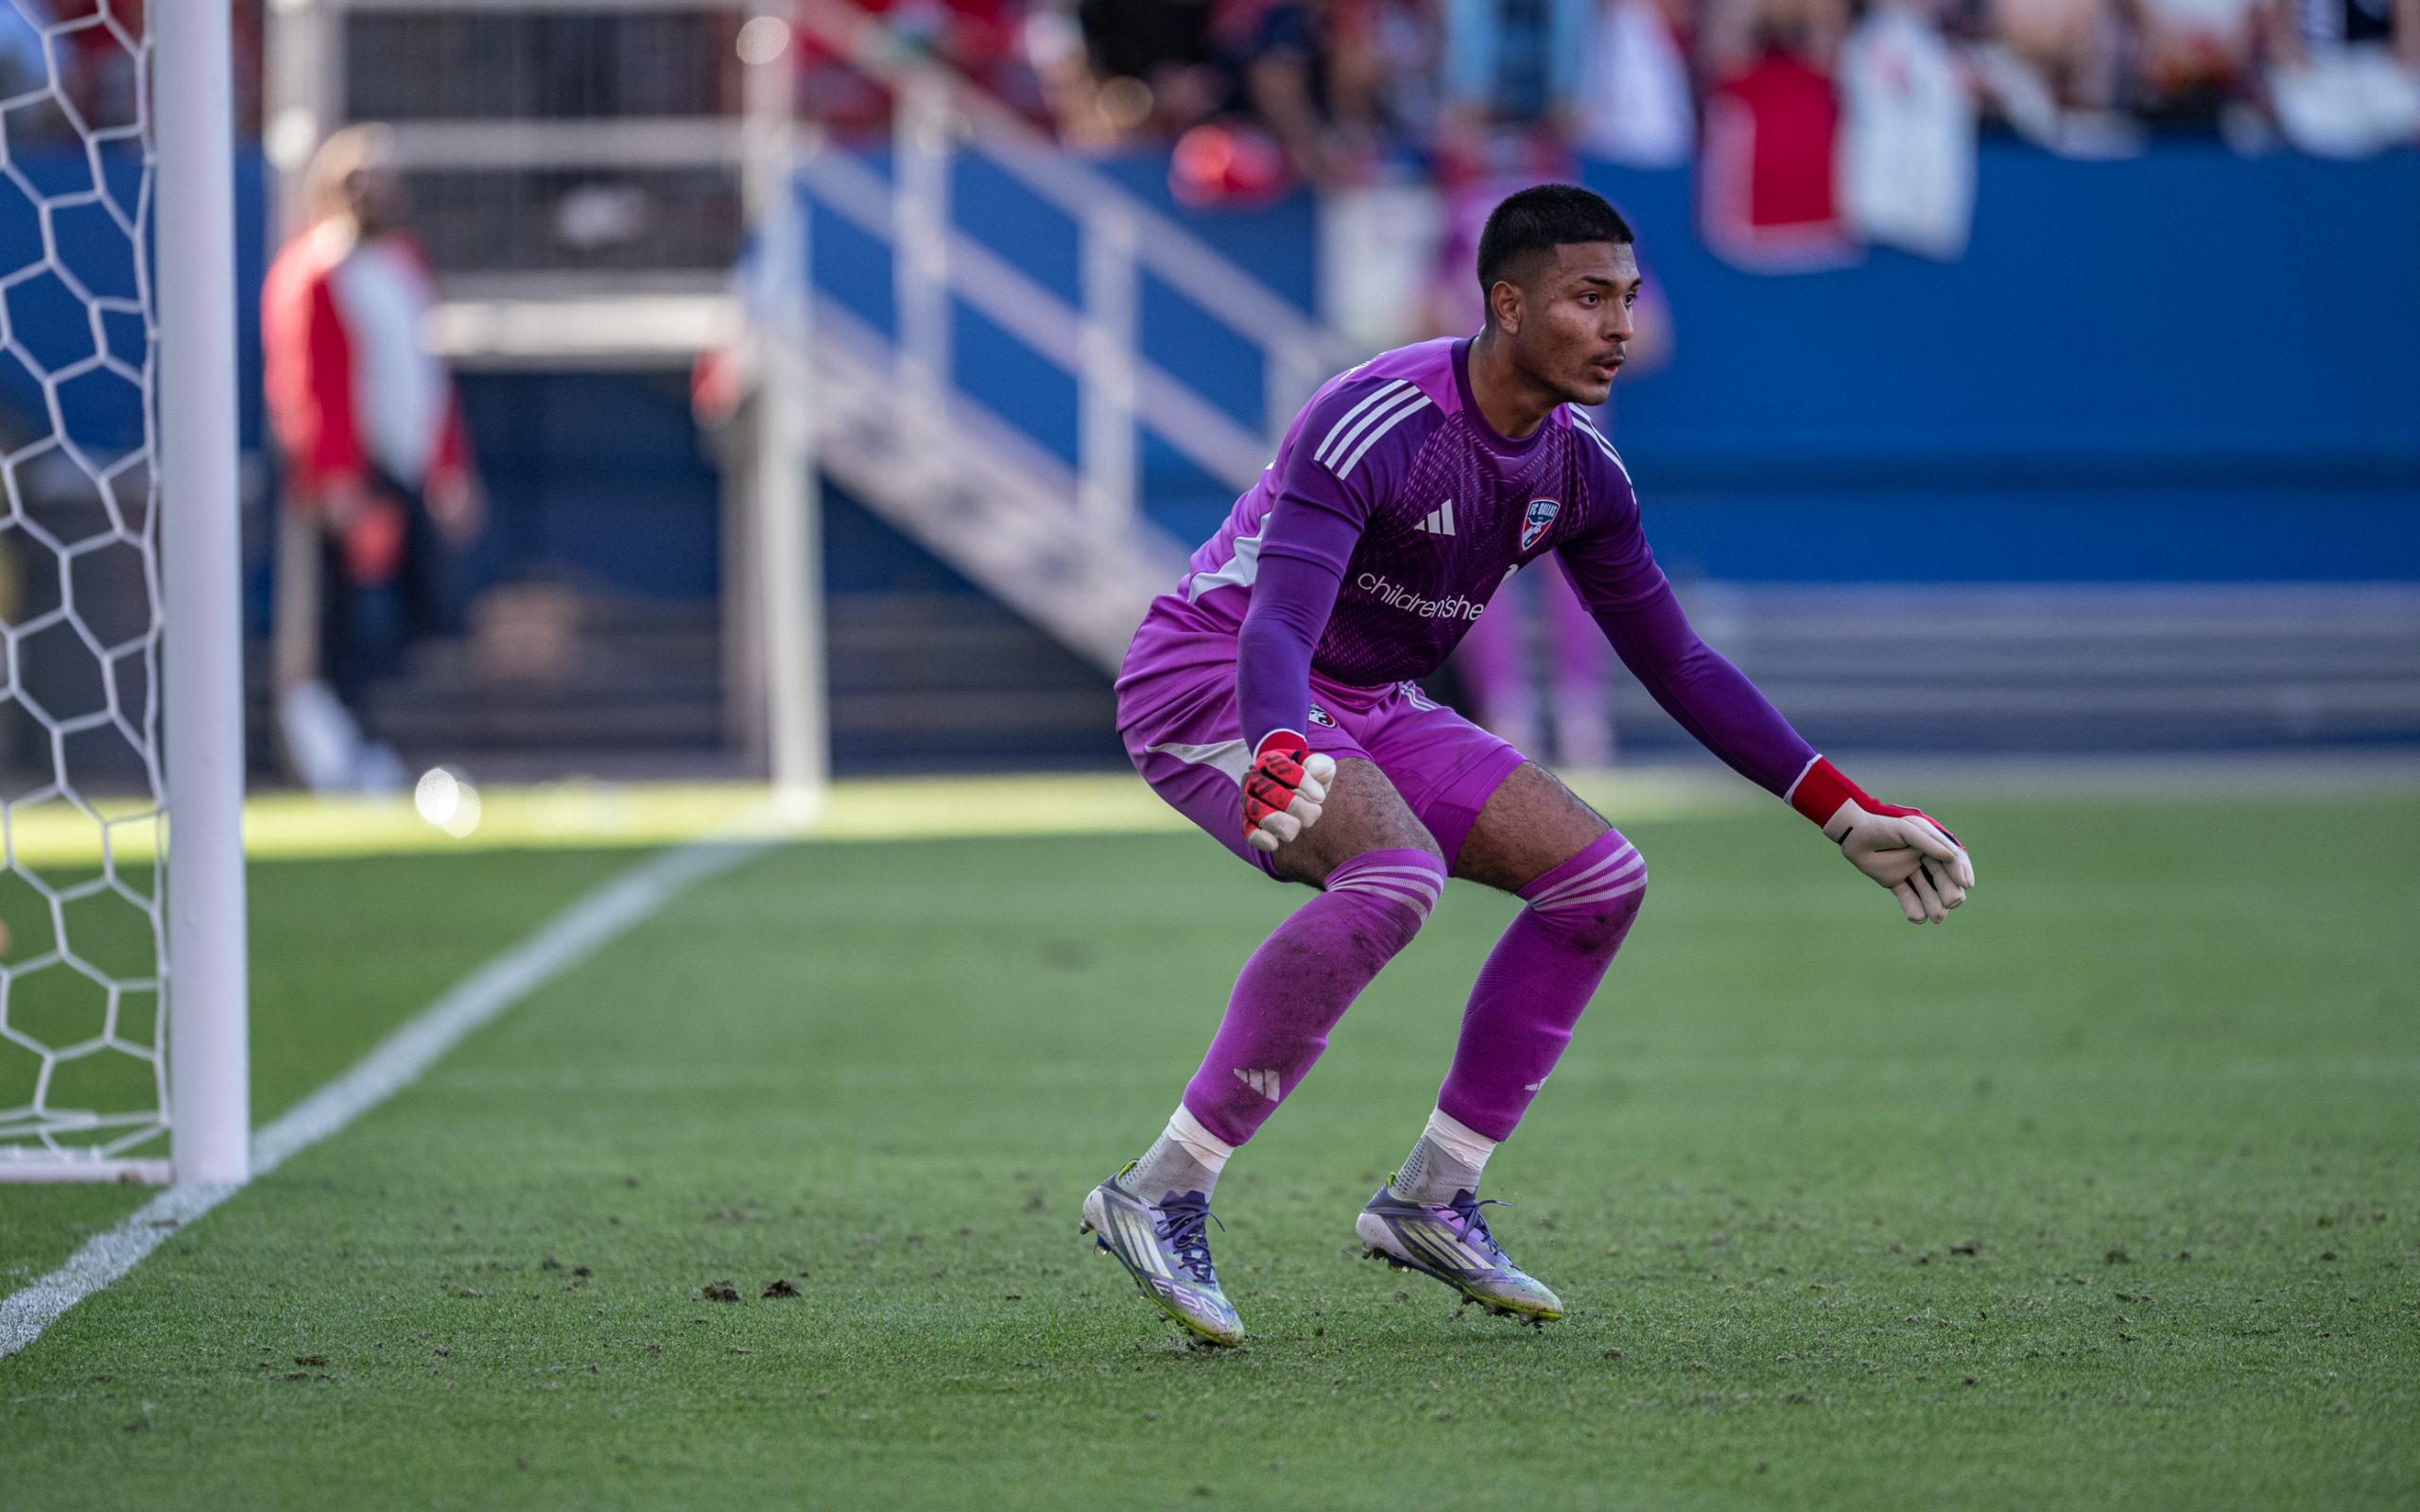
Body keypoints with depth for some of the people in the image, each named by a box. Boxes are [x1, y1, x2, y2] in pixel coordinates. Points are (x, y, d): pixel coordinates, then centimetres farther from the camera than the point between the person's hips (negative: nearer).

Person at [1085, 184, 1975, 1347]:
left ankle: (1430, 1200, 4)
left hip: (1370, 708, 8)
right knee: (1395, 872, -35)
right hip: (1208, 680, -8)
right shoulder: (1374, 424, -27)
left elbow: (1677, 664, 8)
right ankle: (1161, 1196, -31)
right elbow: (1277, 624, -38)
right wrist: (1278, 754, -61)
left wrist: (1845, 814, 4)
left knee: (1600, 877, -4)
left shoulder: (1578, 469, -2)